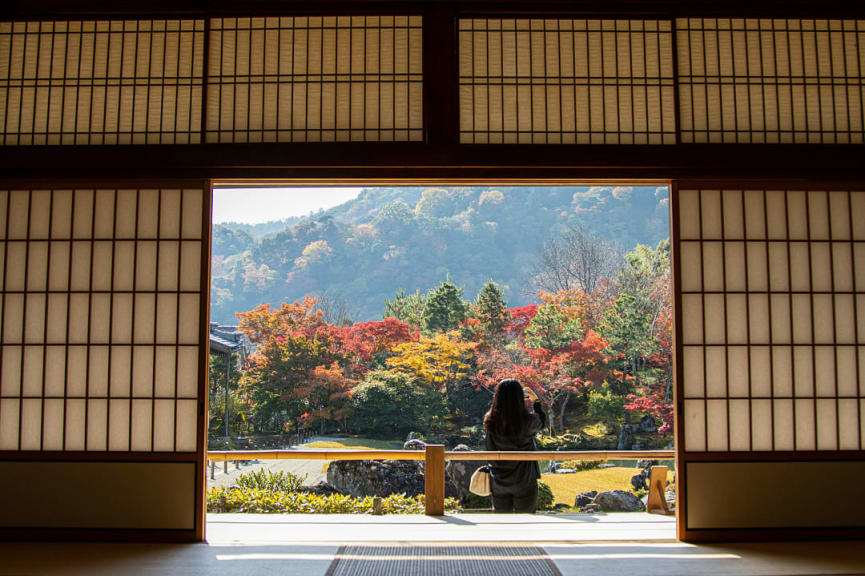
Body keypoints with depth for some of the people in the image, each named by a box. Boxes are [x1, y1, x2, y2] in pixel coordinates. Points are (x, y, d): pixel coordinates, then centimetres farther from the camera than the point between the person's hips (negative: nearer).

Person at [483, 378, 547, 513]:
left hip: (499, 481, 3)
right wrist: (537, 404, 25)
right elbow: (542, 422, 4)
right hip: (524, 481, -2)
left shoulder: (491, 421, -13)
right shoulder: (528, 421, -18)